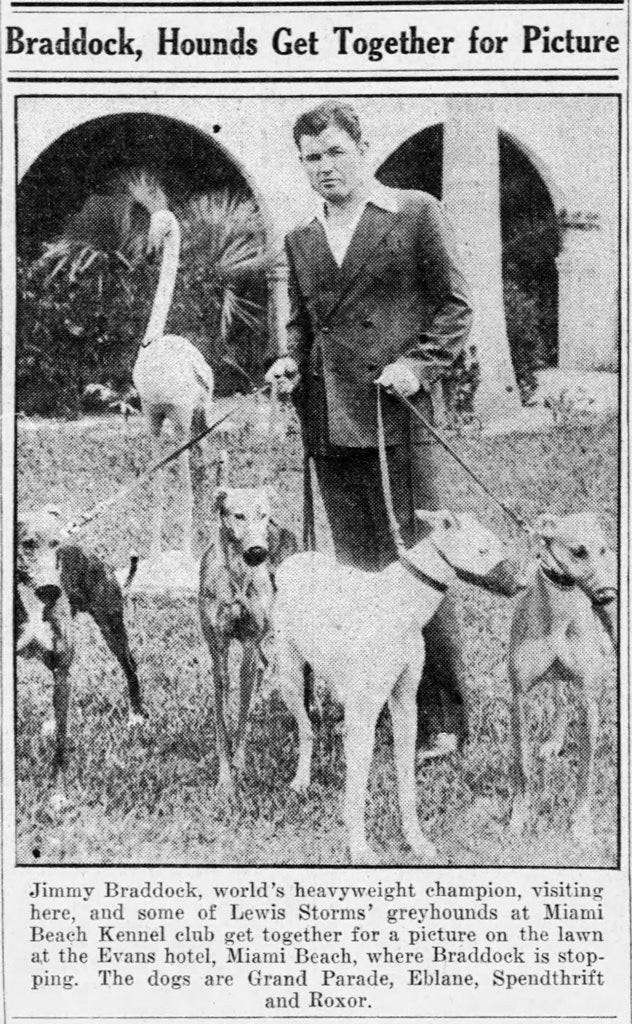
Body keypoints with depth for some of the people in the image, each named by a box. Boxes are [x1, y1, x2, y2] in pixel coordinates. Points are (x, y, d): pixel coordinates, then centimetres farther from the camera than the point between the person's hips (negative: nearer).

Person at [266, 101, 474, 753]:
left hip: (396, 415, -5)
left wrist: (418, 364, -13)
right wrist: (289, 363, 6)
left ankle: (443, 719, 4)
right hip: (328, 424, 5)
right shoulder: (300, 241, 18)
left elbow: (454, 306, 1)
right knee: (354, 571, 9)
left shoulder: (417, 213, 3)